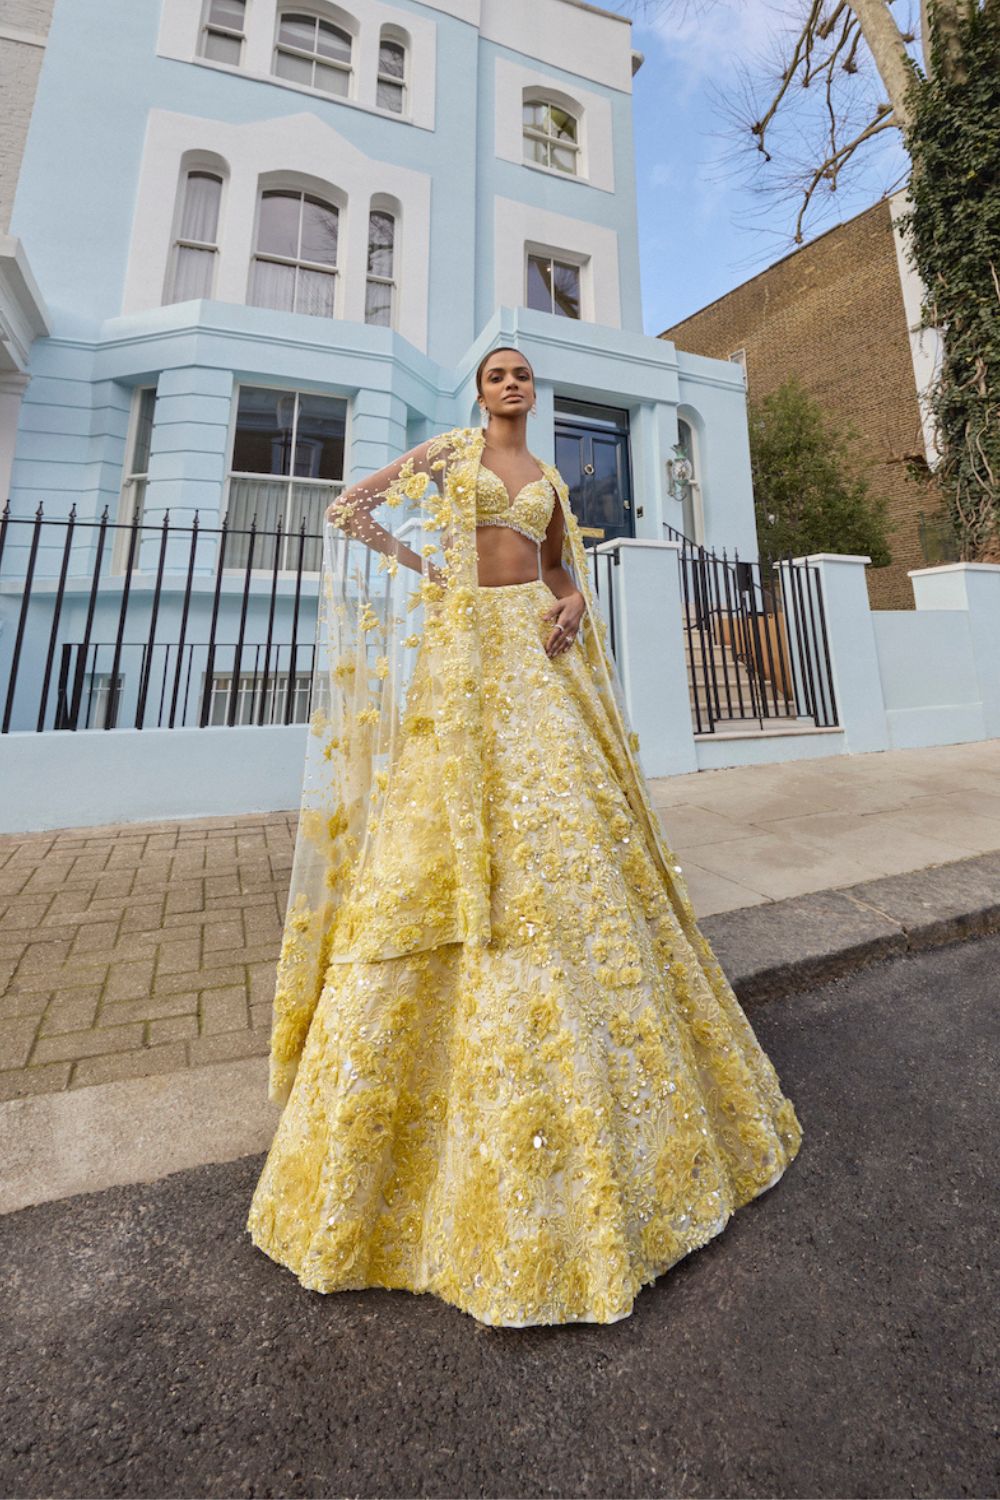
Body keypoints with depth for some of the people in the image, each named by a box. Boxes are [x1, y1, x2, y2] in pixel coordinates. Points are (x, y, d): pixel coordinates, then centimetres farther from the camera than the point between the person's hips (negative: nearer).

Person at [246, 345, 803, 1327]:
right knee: (450, 833, -13)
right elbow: (347, 508, 11)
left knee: (569, 828, -3)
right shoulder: (449, 449, 18)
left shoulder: (549, 479, 28)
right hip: (466, 648, -3)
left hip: (539, 649, 4)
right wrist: (418, 570, -4)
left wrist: (573, 605, 0)